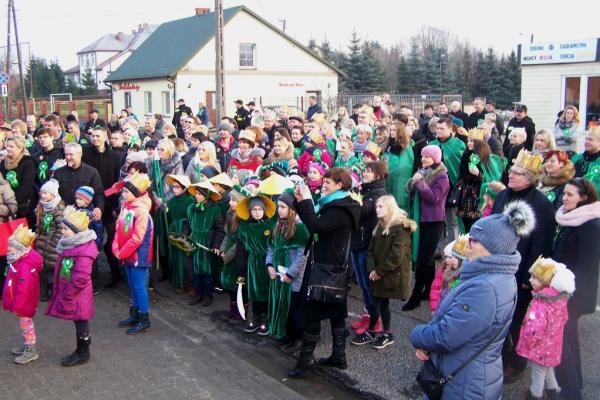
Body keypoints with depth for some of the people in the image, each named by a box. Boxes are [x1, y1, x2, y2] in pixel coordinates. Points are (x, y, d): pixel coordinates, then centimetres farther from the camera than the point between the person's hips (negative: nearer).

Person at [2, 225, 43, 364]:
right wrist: (16, 305, 21)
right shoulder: (19, 261, 2)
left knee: (25, 324, 4)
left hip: (25, 303, -10)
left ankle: (31, 351, 18)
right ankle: (26, 345, 39)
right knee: (24, 324, 22)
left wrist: (17, 307, -23)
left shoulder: (25, 267, -32)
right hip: (22, 302, 10)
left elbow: (23, 290, -29)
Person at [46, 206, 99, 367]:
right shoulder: (69, 244, 5)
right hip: (68, 291, 9)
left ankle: (83, 353, 20)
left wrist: (67, 295, -19)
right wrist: (61, 292, 16)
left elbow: (80, 278, -27)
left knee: (81, 322, 6)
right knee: (79, 322, 19)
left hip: (78, 295, -9)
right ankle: (81, 351, 32)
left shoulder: (84, 250, -25)